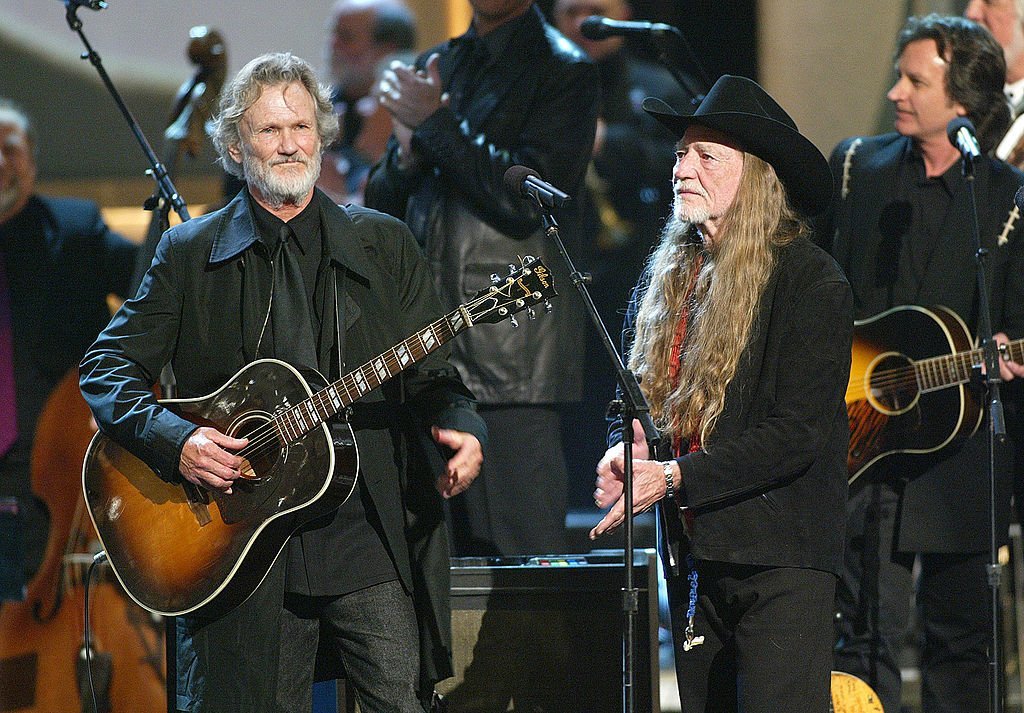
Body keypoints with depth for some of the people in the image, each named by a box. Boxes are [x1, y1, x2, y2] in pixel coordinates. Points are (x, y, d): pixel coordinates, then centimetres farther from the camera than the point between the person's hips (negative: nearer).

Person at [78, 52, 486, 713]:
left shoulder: (383, 244, 11)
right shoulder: (189, 254, 8)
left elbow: (430, 373, 10)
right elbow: (107, 367, 5)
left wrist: (460, 430, -12)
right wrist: (174, 439, -13)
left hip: (372, 542, 1)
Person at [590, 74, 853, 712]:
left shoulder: (812, 282, -9)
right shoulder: (667, 277, 13)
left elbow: (797, 434, -16)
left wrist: (673, 477, -19)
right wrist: (628, 449, -2)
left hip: (779, 563, -7)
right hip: (691, 552, 7)